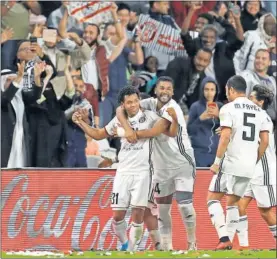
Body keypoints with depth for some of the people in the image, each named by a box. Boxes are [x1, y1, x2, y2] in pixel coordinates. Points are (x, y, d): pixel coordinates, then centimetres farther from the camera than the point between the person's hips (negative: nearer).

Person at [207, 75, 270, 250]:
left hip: (230, 163, -6)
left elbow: (225, 136, -15)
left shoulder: (229, 109, -6)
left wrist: (217, 161, -11)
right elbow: (265, 141, 8)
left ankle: (224, 238, -13)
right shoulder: (259, 111, 12)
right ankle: (229, 242, 11)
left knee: (213, 198, 3)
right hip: (249, 167, 6)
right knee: (233, 203, 18)